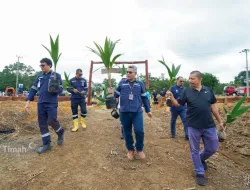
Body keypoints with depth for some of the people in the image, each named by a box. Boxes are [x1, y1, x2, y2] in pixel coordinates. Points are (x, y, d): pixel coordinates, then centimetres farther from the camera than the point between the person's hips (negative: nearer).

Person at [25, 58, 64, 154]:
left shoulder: (56, 75, 0)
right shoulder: (39, 77, 14)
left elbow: (60, 89, -4)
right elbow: (33, 89, 12)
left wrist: (54, 89, -26)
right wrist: (28, 102, 5)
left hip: (52, 103, -5)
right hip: (41, 103, 5)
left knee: (51, 121, -10)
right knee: (42, 124, 6)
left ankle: (60, 132, 23)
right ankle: (46, 144, 18)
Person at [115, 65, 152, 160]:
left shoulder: (140, 84, 6)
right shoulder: (121, 83, 3)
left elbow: (144, 98, 12)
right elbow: (116, 95, 7)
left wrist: (148, 110, 14)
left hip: (137, 112, 0)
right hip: (124, 113, 1)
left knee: (139, 131, -8)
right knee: (127, 132, 10)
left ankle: (139, 149, 19)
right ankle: (130, 150, 32)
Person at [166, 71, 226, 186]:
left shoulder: (208, 90, 3)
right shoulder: (187, 91, -2)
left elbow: (213, 107, 8)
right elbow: (178, 104, -1)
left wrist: (220, 121, 10)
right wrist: (171, 97, -21)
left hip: (209, 125, 2)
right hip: (193, 126, -2)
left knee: (213, 148, 14)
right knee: (195, 150, 8)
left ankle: (202, 158, 44)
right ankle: (200, 173, 27)